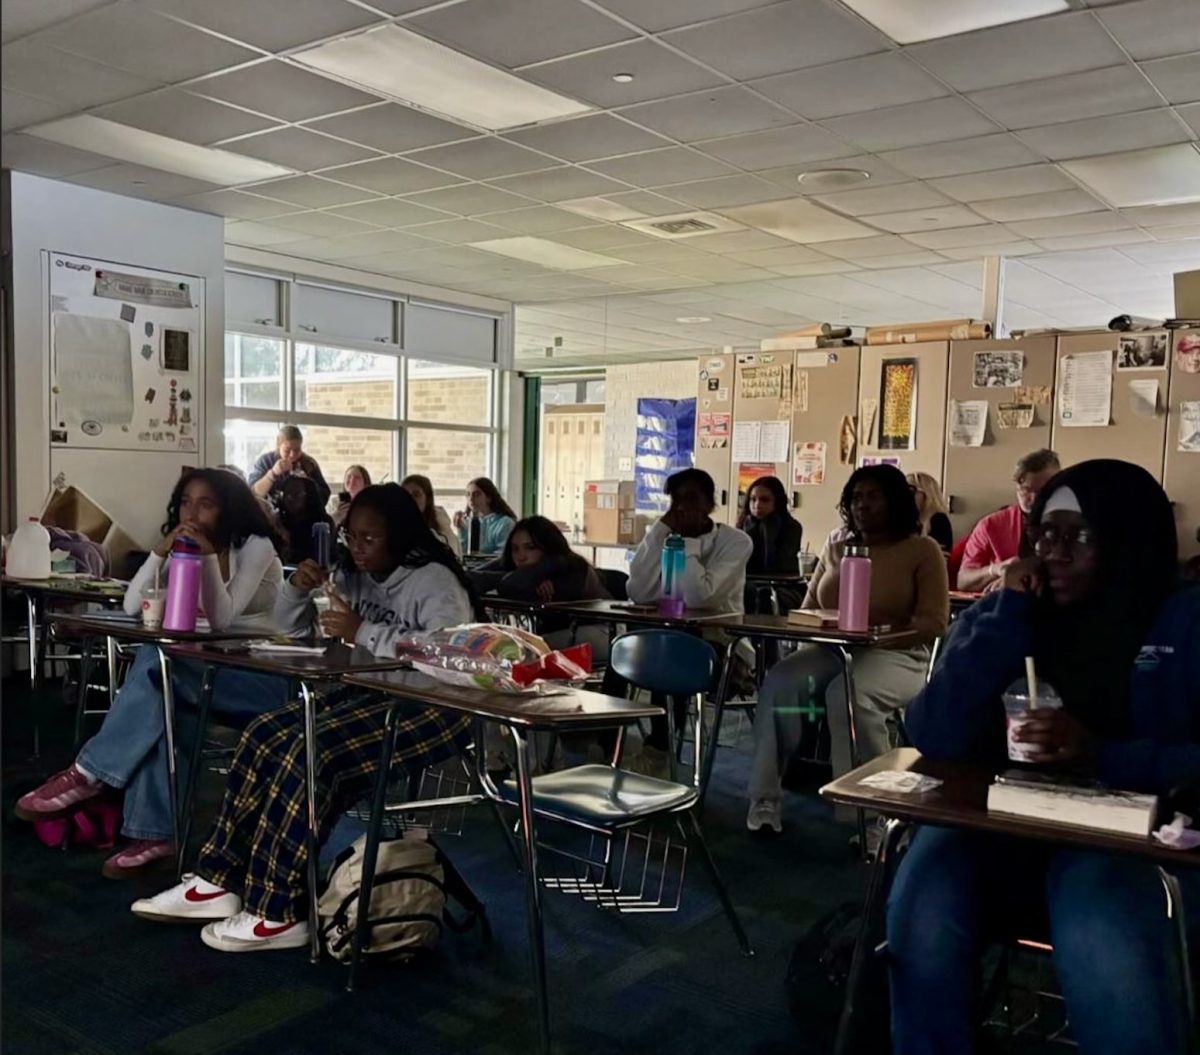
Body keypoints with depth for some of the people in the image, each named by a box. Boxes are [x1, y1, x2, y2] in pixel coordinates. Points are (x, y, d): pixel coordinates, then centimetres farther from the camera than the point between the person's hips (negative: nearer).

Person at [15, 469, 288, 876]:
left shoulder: (256, 547, -8)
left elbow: (221, 618, -18)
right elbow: (132, 607, -4)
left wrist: (208, 556, -30)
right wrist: (160, 552, -17)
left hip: (267, 677, -6)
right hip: (216, 672, 6)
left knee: (156, 662, -30)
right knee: (156, 697, -29)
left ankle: (90, 773, -21)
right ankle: (154, 833, -26)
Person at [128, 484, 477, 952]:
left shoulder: (432, 579, -14)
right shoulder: (355, 576, 11)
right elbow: (291, 629, 18)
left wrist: (364, 633, -28)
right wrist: (298, 589, -5)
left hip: (432, 709, -9)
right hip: (373, 694, 9)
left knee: (314, 752, -27)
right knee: (265, 735, -8)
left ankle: (279, 912, -19)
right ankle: (219, 881, -3)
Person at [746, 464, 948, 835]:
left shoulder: (923, 550, 2)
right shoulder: (836, 544, 17)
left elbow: (934, 623, -6)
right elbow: (809, 606, 21)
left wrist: (878, 631, -21)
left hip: (895, 655, -4)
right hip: (832, 649, 5)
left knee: (849, 694, -37)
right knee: (778, 683, -25)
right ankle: (764, 800, -21)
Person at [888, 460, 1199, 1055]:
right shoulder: (996, 616, 12)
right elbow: (931, 740, -2)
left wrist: (1103, 757, -21)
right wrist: (1008, 616, -6)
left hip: (1125, 834, -2)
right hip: (993, 821, 2)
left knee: (1108, 964, -34)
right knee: (920, 920, -28)